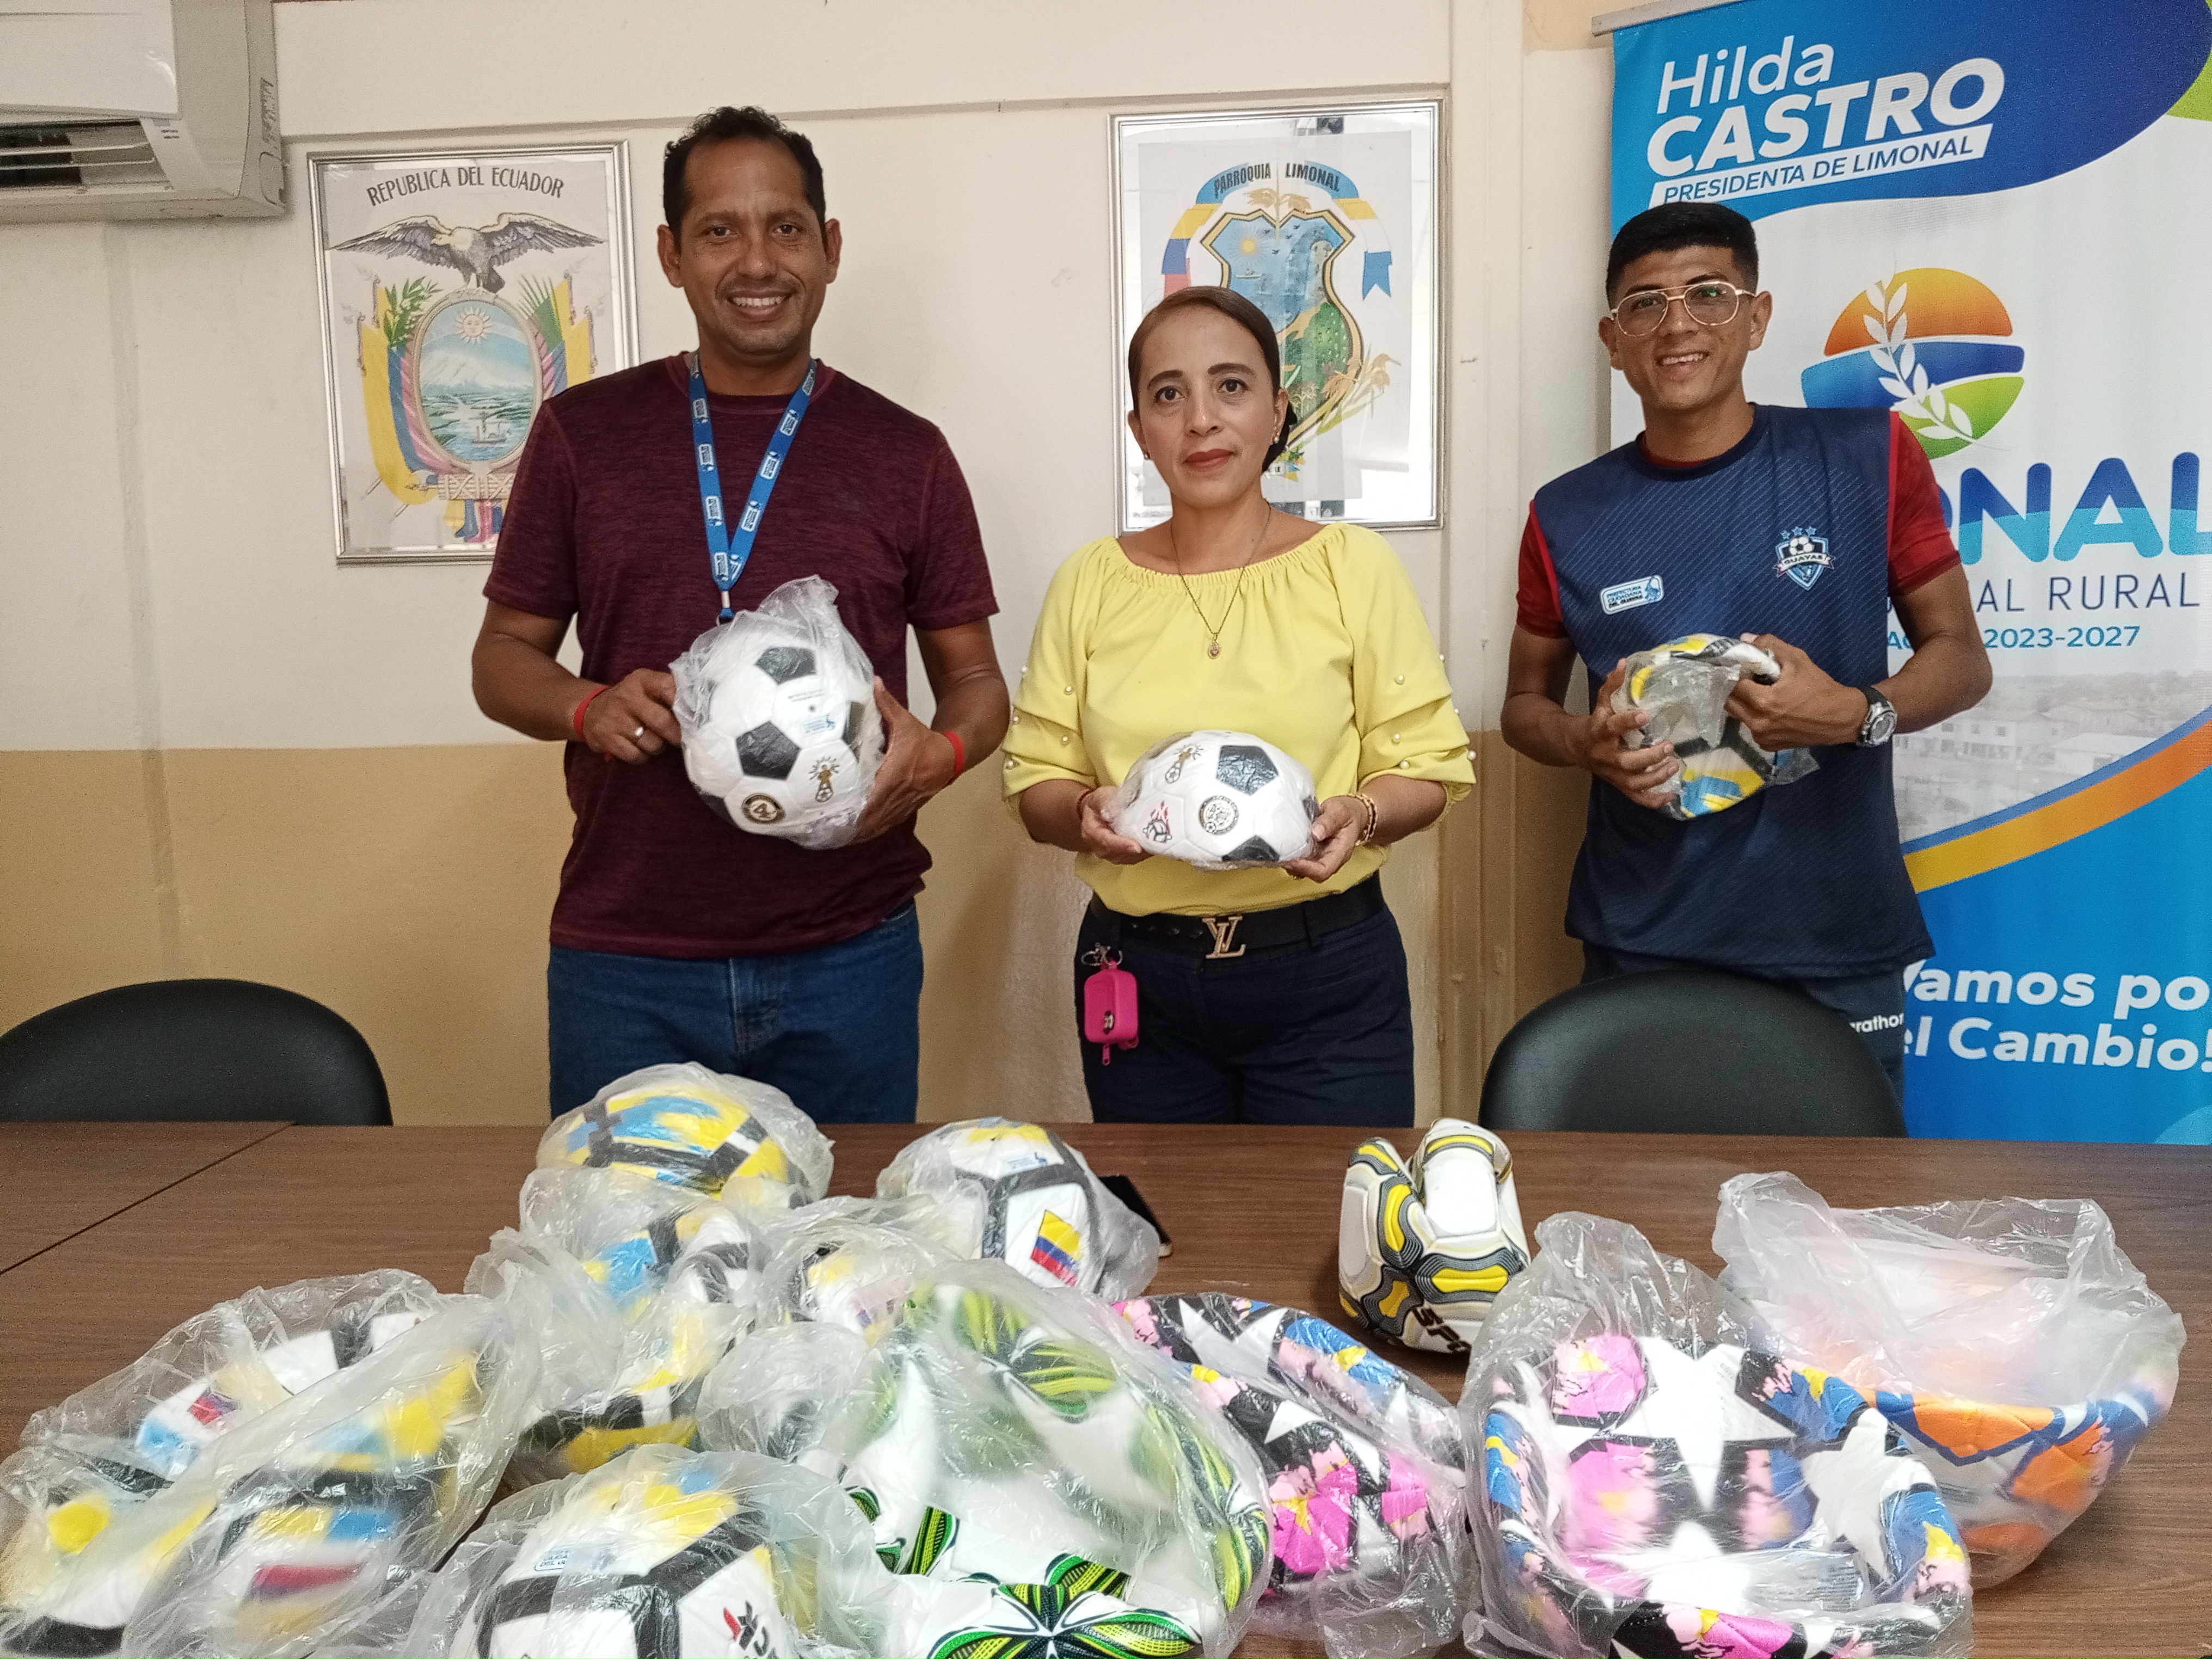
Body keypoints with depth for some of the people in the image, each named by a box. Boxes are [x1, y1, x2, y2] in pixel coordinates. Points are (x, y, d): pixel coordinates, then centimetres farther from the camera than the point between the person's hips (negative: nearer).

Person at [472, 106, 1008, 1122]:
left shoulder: (903, 454, 4)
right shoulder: (583, 433, 4)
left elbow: (973, 678, 9)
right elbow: (504, 656, 10)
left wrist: (941, 753, -13)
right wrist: (590, 707, -12)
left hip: (847, 957, 0)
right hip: (623, 962, 0)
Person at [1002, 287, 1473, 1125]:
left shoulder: (1354, 567, -2)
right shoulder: (1090, 583, 3)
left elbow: (1426, 769, 0)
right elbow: (1035, 779, 5)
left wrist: (1361, 815, -20)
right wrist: (1084, 813, -16)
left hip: (1326, 972, -2)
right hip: (1138, 977, 2)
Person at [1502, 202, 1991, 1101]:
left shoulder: (1868, 458, -2)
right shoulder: (1568, 518, 0)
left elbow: (1960, 657, 4)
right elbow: (1526, 702, 11)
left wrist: (1858, 714, -16)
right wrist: (1588, 742, -11)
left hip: (1840, 943, 0)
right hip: (1641, 947, 1)